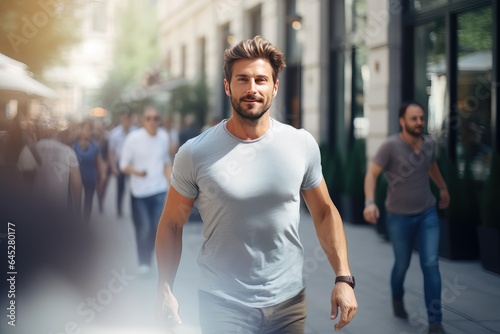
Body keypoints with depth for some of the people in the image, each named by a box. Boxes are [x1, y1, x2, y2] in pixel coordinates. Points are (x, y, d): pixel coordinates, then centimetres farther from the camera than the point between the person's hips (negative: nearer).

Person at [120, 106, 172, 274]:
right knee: (143, 228, 2)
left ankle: (147, 258, 21)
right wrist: (136, 172, -25)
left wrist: (170, 184, 7)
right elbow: (124, 164, -6)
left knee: (158, 227, -2)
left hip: (159, 190, 2)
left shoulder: (164, 137, 0)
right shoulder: (133, 138, -12)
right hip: (139, 191, -2)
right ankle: (143, 261, 23)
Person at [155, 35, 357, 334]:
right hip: (222, 305, -2)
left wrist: (344, 278, -1)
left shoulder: (303, 145, -3)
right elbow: (172, 224, -1)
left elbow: (325, 211, 6)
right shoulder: (195, 153, -9)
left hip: (289, 301, 2)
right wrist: (165, 291, -9)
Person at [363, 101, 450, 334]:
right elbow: (372, 174, -23)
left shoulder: (428, 142, -5)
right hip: (399, 216, -3)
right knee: (402, 264, 13)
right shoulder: (391, 145, -21)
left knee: (431, 265, -7)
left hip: (427, 213, 3)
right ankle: (397, 298, 46)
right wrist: (370, 202, -40)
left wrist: (443, 188, 30)